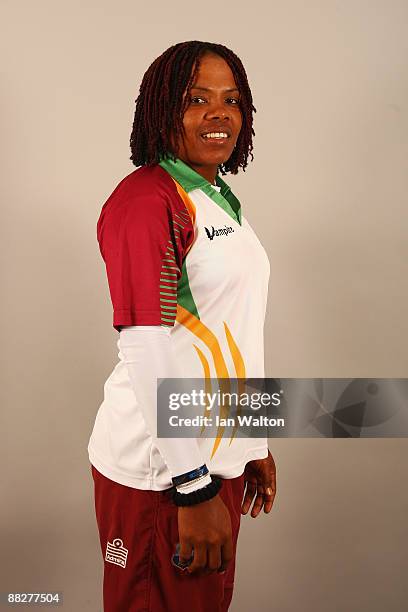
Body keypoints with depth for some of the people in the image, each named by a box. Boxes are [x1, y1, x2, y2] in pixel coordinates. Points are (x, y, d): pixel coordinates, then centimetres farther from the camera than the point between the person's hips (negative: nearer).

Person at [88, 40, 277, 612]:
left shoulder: (220, 200, 12)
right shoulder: (145, 197, -16)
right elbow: (149, 351, -22)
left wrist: (253, 441, 16)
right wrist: (192, 488, -20)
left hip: (220, 457, 8)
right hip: (161, 471, -8)